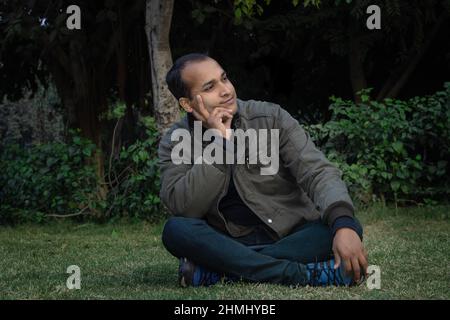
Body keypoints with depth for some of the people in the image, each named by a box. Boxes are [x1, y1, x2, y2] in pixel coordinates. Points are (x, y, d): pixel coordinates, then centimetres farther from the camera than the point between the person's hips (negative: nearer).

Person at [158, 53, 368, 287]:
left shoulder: (271, 118, -4)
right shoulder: (175, 143, -2)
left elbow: (317, 172, -14)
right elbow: (182, 208, -17)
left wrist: (343, 224, -34)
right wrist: (220, 142, -22)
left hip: (291, 237, 1)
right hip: (228, 242, -1)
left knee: (349, 228, -27)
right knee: (175, 230, -29)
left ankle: (213, 272, -31)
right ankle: (303, 274, -35)